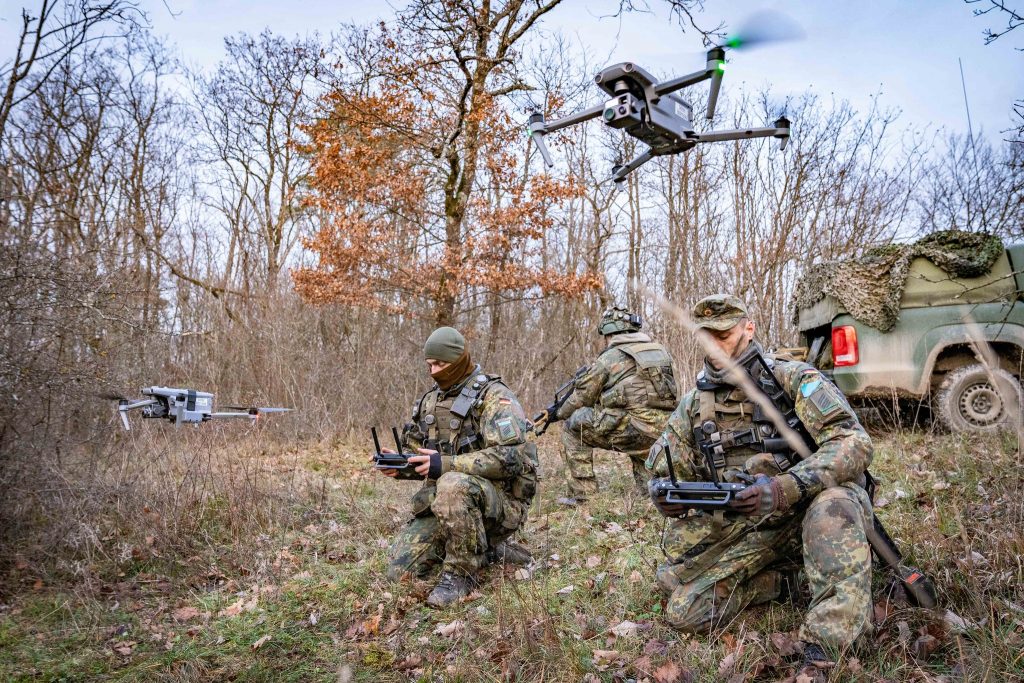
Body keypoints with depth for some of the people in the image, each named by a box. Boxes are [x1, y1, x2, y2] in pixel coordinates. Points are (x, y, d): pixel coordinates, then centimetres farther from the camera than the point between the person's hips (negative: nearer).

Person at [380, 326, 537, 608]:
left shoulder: (494, 397, -13)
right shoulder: (429, 400, 11)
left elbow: (511, 456, -26)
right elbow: (414, 450, 19)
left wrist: (446, 464, -29)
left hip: (498, 503, -7)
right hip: (441, 505, 8)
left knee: (452, 486, -38)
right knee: (400, 570, -3)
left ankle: (461, 573, -16)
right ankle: (484, 550, 14)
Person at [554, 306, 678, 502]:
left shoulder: (609, 358, 0)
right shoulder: (660, 350, 17)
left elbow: (582, 398, 8)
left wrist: (560, 413, 28)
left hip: (631, 432, -6)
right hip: (663, 432, 7)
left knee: (573, 426, 11)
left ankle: (580, 493, 9)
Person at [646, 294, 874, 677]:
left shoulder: (792, 379, -11)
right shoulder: (694, 405, 3)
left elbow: (854, 444, -24)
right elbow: (660, 478, 9)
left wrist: (784, 488, -38)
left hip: (808, 510, -4)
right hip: (750, 527, 4)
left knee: (832, 505, -38)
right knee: (683, 612, -8)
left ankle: (825, 650, -29)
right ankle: (778, 580, 13)